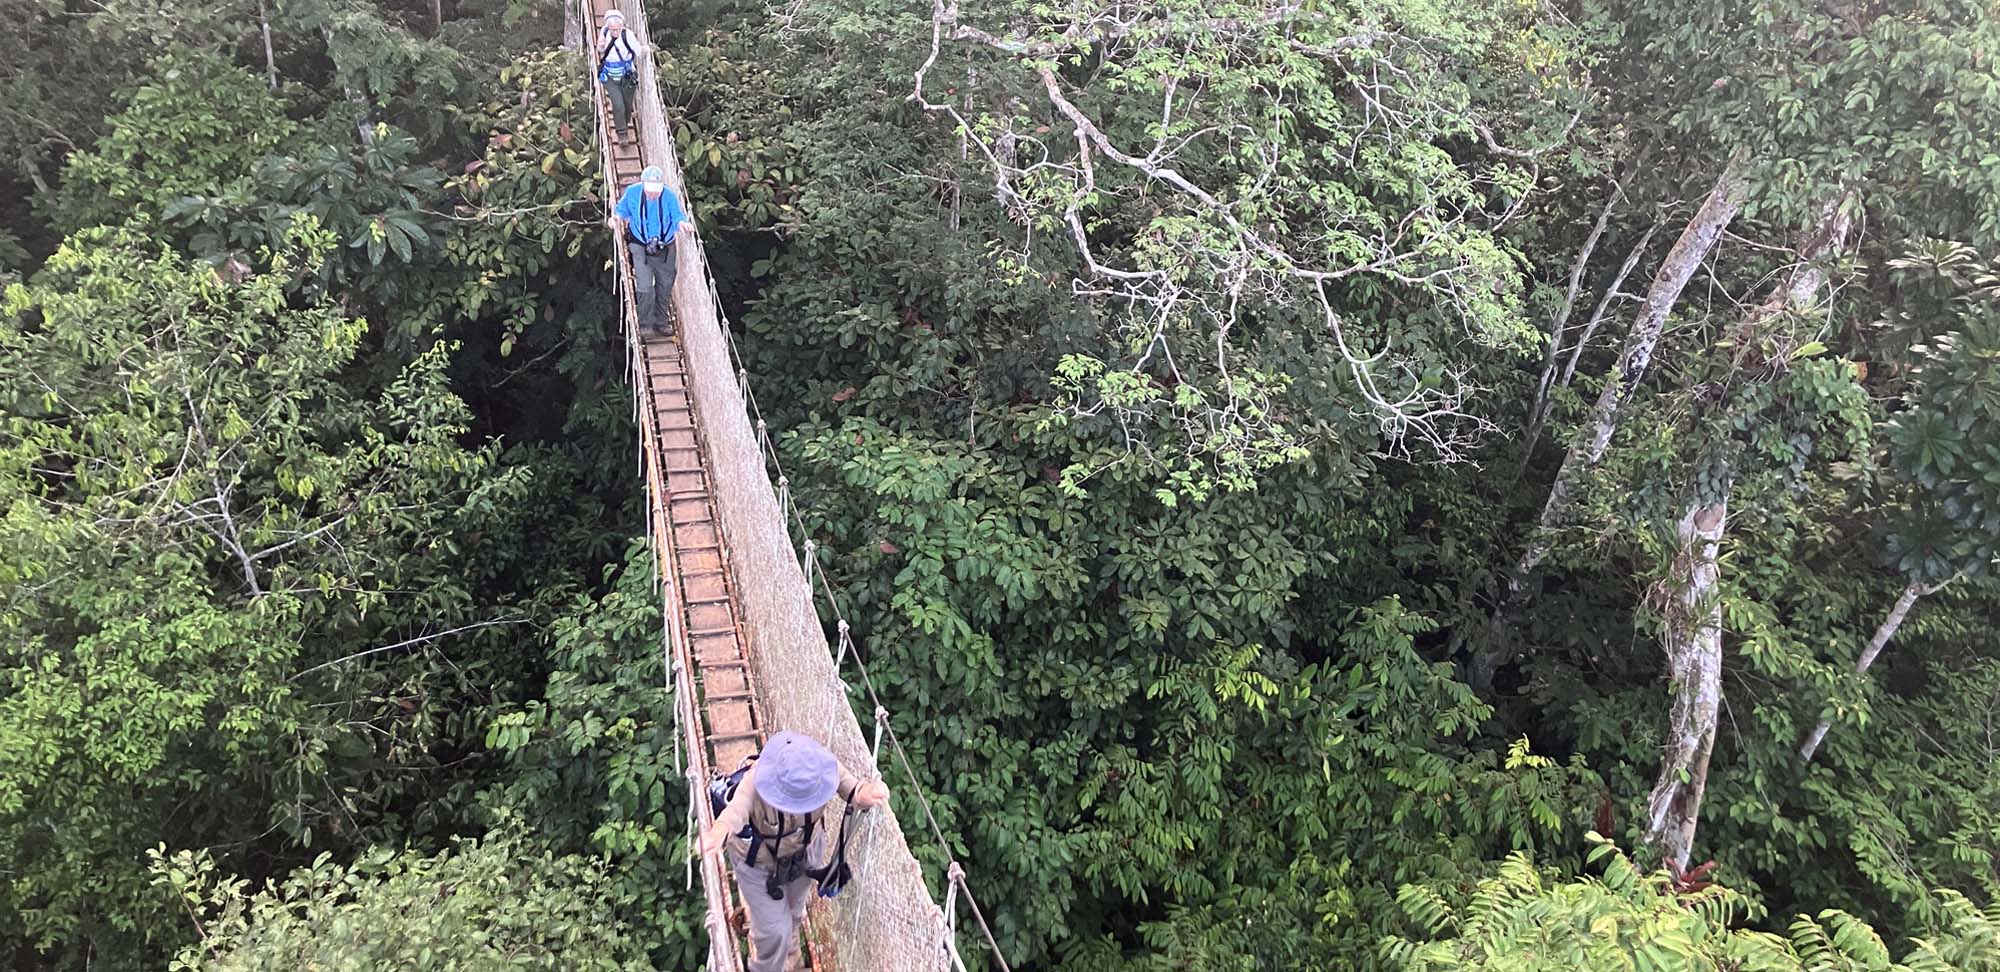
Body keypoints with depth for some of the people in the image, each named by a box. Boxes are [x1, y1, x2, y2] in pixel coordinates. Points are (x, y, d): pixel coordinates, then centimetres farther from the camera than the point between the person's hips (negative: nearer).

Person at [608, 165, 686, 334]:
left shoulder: (669, 196, -15)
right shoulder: (632, 192, -11)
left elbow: (678, 216, -15)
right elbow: (622, 209, 6)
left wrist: (681, 222, -40)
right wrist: (616, 218, -16)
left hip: (665, 249, 2)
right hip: (641, 248, -2)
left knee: (665, 286, 13)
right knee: (644, 287, -14)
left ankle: (660, 322, 30)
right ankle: (645, 324, 3)